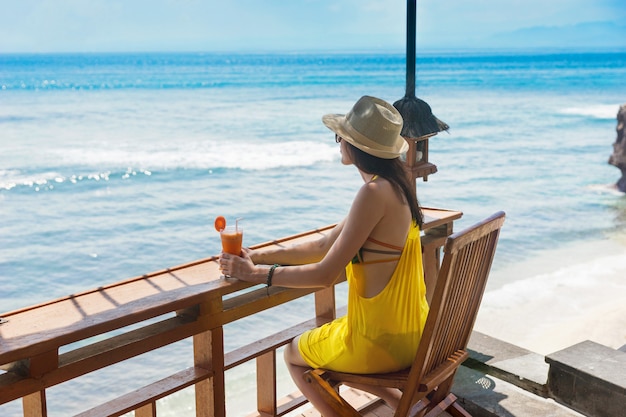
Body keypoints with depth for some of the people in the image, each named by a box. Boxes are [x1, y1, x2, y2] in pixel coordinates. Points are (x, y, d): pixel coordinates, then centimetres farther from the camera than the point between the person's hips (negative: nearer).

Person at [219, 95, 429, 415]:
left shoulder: (374, 193, -23)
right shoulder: (394, 185, 5)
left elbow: (326, 274, -22)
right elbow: (323, 247, 8)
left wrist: (254, 273, -12)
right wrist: (257, 255, 5)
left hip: (381, 340, -8)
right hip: (411, 330, 8)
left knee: (294, 354, 17)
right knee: (319, 343, 31)